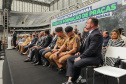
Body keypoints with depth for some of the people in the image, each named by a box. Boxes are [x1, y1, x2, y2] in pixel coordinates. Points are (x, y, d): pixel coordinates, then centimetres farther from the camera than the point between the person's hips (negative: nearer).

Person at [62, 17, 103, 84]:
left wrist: (80, 57, -19)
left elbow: (91, 50, -24)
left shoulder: (96, 35, -19)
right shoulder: (90, 33, 13)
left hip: (94, 58, -10)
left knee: (76, 63, -28)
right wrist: (80, 52, 8)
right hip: (87, 55, 11)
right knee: (70, 59, 5)